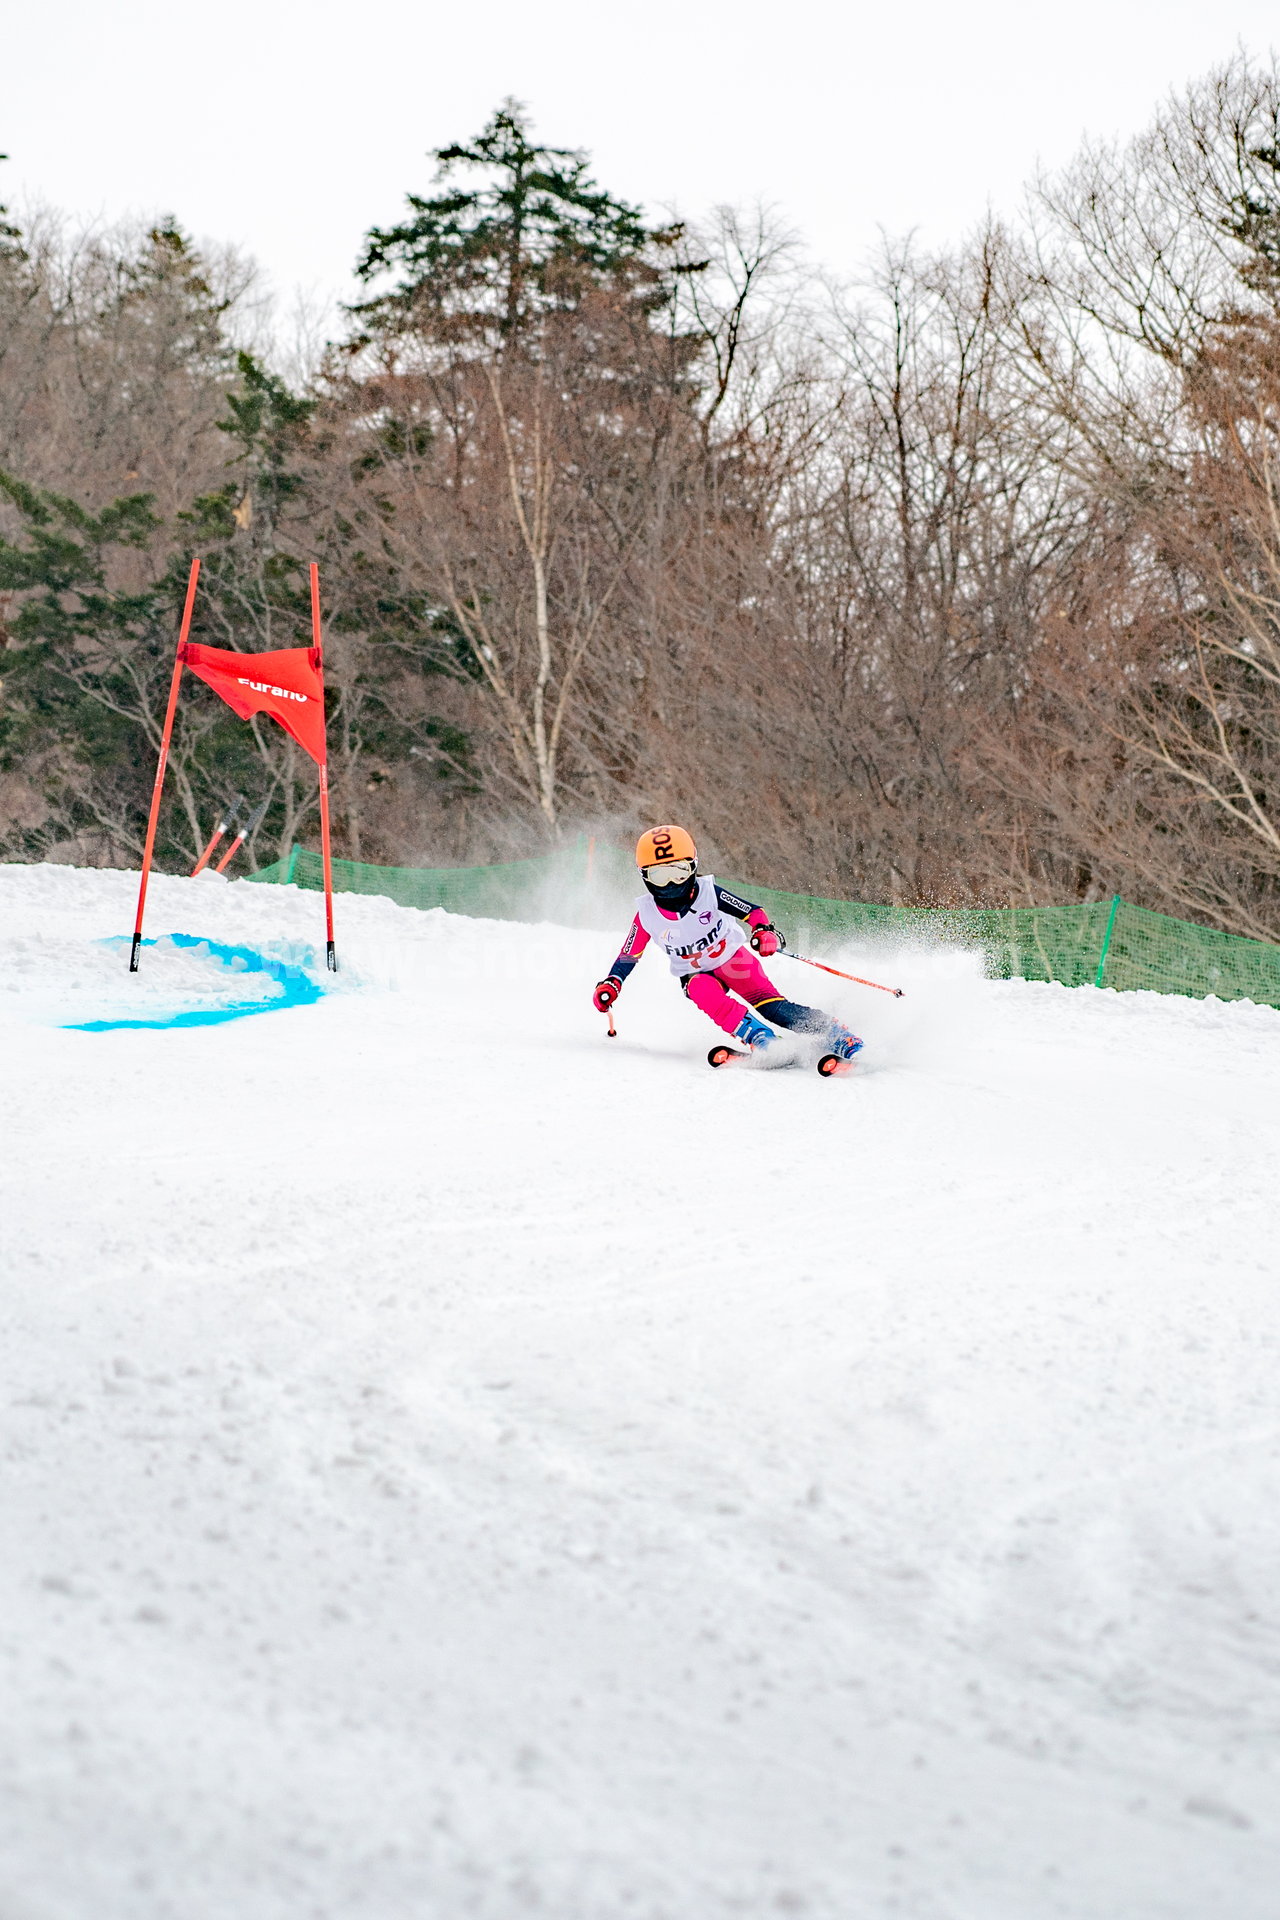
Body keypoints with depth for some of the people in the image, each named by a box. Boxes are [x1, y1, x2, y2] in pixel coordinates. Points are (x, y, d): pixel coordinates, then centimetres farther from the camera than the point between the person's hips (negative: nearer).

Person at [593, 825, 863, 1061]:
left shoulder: (708, 892, -20)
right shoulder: (647, 914, -14)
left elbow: (752, 912, -20)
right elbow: (628, 956, -3)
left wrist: (764, 932, -40)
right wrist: (611, 984, -18)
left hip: (733, 958, -1)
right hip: (695, 974, 1)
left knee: (770, 1005, -23)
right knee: (702, 991, -34)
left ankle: (839, 1037, -20)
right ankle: (760, 1040, -38)